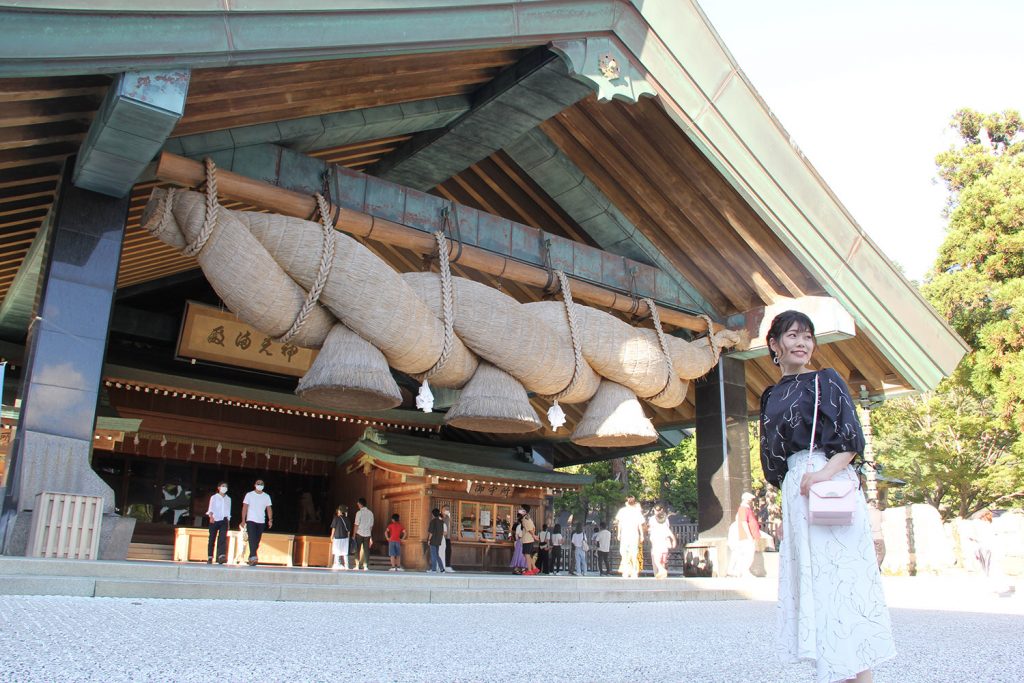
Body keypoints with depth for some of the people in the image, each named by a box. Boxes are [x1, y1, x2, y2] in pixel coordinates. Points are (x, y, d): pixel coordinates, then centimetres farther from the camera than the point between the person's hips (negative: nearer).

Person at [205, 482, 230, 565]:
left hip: (224, 521, 2)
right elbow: (210, 508, -6)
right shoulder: (214, 497, 5)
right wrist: (211, 516, -23)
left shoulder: (228, 499, 16)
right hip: (214, 520, -2)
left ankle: (221, 556, -28)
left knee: (223, 538, -15)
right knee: (212, 539, 1)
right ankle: (210, 558, 10)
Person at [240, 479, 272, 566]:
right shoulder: (249, 495, 3)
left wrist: (270, 520, -6)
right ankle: (253, 557, -25)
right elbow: (245, 507, 1)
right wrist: (243, 520, -7)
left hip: (261, 522, 3)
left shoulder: (266, 496, 10)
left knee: (257, 542, 5)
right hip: (251, 521, -3)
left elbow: (269, 509, 7)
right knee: (252, 539, -17)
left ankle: (250, 558, 14)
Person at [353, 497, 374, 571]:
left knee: (358, 550, 5)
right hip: (367, 534, 4)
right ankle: (365, 566, 2)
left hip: (359, 534, -4)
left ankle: (357, 565, 2)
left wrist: (354, 535, -1)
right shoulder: (370, 513, 7)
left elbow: (357, 525, -8)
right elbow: (371, 525, 9)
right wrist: (371, 537, 16)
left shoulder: (359, 512, -7)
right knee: (366, 550, 6)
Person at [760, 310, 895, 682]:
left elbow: (852, 438, -7)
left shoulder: (825, 380, 4)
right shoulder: (771, 396, 18)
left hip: (831, 484, -5)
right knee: (810, 579, 4)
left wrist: (826, 472, -21)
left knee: (840, 575, -9)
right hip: (795, 493, 6)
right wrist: (785, 485, 5)